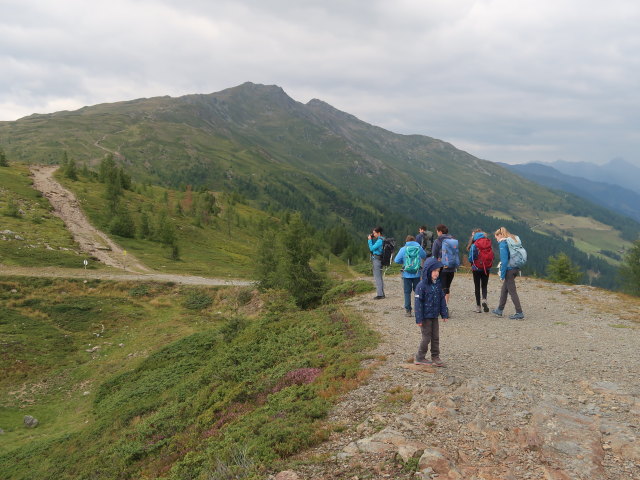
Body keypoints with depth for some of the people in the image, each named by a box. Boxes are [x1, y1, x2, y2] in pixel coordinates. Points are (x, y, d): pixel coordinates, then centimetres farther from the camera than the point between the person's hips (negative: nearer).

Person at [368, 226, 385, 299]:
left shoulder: (380, 240, -18)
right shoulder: (382, 239, 13)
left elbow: (371, 248, -17)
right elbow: (373, 247, 18)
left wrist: (370, 240, -8)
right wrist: (371, 239, 9)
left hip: (376, 259, -10)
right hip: (378, 259, 10)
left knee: (377, 277, -6)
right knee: (379, 277, 17)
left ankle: (380, 294, -3)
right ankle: (382, 293, 24)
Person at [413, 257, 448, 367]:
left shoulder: (438, 284, 3)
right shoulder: (422, 285, -17)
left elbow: (442, 299, 10)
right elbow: (418, 303, -16)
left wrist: (444, 314, 8)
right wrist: (419, 319, -16)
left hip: (435, 316, 6)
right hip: (425, 316, -6)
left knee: (436, 337, 11)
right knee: (426, 337, 1)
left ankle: (435, 357, 23)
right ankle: (419, 358, 16)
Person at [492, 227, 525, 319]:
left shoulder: (503, 243, -13)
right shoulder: (514, 240, 13)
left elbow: (504, 261, -18)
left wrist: (502, 275, -14)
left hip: (509, 270, -9)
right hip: (516, 268, 9)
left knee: (512, 291, -2)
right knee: (504, 289, 19)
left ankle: (519, 313, 0)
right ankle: (499, 310, 28)